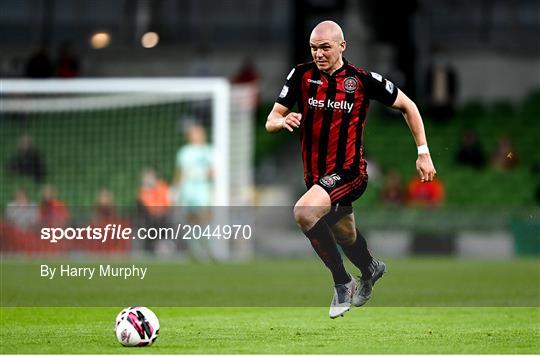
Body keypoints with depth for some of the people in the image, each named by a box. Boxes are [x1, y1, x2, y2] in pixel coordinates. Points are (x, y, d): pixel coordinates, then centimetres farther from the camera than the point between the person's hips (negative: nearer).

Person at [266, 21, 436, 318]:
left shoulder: (363, 80, -10)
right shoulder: (302, 75, -2)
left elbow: (407, 106, 3)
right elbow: (270, 122, 0)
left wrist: (423, 152, 1)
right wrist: (283, 120, -25)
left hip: (348, 173, -5)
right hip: (316, 176, 5)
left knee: (304, 213, -29)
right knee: (345, 235, 23)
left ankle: (342, 283, -13)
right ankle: (371, 269, 58)